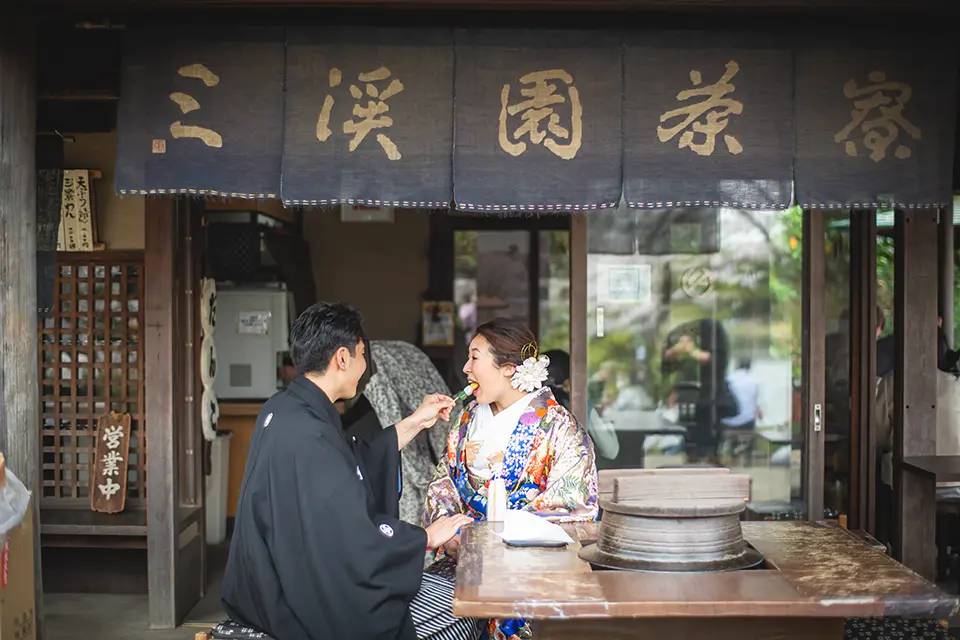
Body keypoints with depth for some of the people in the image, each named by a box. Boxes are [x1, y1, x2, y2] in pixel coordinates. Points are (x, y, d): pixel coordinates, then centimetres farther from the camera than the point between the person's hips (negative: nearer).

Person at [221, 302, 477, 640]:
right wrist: (428, 536, -11)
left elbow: (354, 462, 17)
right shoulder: (309, 437, -28)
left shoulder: (282, 409, 3)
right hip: (309, 598, -10)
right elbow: (358, 544, -26)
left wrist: (414, 422, 21)